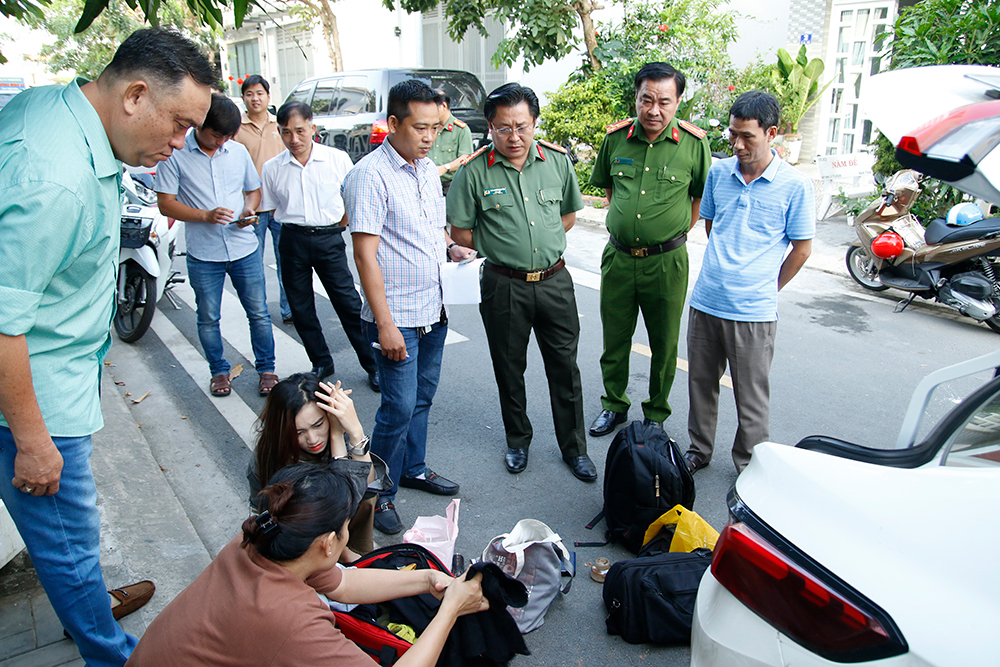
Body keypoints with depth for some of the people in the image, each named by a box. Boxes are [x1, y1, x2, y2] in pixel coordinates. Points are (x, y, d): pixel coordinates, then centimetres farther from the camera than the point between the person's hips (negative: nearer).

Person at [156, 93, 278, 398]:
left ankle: (266, 369, 20)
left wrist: (249, 210, -5)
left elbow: (254, 190, 17)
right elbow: (165, 203, -6)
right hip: (203, 254, -2)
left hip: (244, 249, 2)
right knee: (208, 318, 10)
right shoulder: (175, 154, -6)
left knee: (258, 313, 6)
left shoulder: (238, 151, 5)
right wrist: (206, 216, -19)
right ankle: (219, 371, 27)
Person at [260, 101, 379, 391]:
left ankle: (373, 364, 9)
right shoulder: (272, 168, 3)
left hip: (328, 239, -3)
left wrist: (338, 226, 2)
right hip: (292, 242, 3)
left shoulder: (337, 159, -3)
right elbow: (269, 208, 13)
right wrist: (297, 228, 2)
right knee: (301, 308, 9)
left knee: (349, 303, -2)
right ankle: (321, 363, 25)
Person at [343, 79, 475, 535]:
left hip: (434, 310, 8)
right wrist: (385, 323, -21)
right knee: (400, 407, -3)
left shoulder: (428, 170, 10)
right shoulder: (371, 174, -14)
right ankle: (378, 493, 15)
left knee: (422, 397, 18)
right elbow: (365, 254, -18)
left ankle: (413, 468, 36)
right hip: (397, 317, -8)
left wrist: (451, 247, 3)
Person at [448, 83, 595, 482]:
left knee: (565, 367, 8)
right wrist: (503, 249, 2)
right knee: (509, 369, 13)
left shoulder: (557, 161, 1)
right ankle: (517, 442, 34)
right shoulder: (475, 171, -8)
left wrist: (544, 243, 6)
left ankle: (574, 447, 25)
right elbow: (459, 231, -2)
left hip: (554, 281, 2)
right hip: (503, 285, -1)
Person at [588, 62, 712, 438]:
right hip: (618, 257, 2)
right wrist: (619, 221, 9)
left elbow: (702, 195, 6)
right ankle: (615, 405, 33)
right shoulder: (615, 138, 0)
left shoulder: (694, 143, -7)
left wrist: (680, 231, 1)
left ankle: (656, 415, 29)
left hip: (666, 262, -2)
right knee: (614, 339, 13)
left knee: (664, 345, 10)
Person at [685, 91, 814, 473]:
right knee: (701, 383, 15)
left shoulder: (795, 185, -6)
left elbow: (802, 248, 1)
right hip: (705, 300, 4)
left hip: (753, 311, -4)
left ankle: (750, 469, 25)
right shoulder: (718, 172, 5)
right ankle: (699, 449, 34)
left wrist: (765, 289, 7)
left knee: (752, 398, 7)